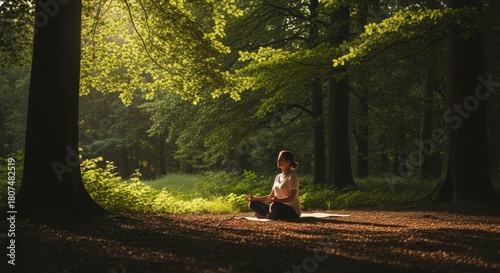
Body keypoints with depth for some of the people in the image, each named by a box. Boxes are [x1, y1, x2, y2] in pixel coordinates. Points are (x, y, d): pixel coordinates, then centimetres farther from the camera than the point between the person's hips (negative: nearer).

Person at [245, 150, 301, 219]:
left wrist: (278, 200, -36)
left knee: (275, 205, -40)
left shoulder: (292, 177, -8)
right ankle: (268, 216, -18)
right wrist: (254, 198, 11)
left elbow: (292, 198, -19)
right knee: (253, 204, 1)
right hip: (280, 209, 8)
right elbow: (271, 196, 18)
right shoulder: (278, 177, 16)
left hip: (292, 211, -8)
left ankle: (266, 216, -12)